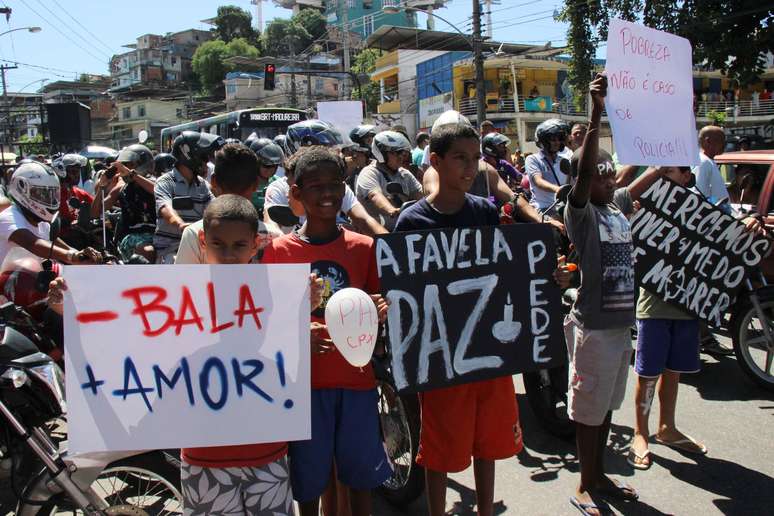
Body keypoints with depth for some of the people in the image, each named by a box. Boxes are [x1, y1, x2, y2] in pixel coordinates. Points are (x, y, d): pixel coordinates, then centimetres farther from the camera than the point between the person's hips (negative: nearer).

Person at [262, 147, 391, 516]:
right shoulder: (278, 251, -2)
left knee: (361, 475, 13)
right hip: (304, 379, -1)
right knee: (307, 478, 11)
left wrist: (380, 311, -15)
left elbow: (378, 307, 8)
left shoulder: (363, 247, 2)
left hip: (356, 375, 2)